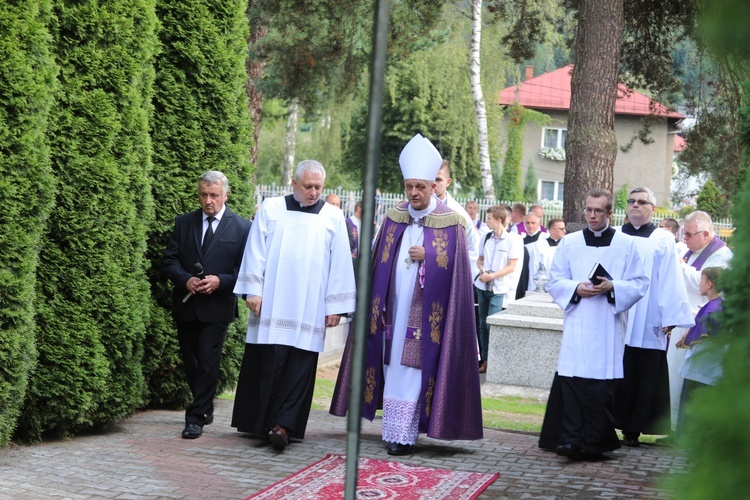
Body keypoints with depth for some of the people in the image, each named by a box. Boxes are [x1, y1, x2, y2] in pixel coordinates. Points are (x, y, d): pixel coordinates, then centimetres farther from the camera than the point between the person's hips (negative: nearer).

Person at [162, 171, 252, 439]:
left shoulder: (242, 227, 0)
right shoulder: (184, 223, 9)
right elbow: (169, 260, 7)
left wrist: (220, 281, -16)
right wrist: (185, 280, -11)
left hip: (217, 306, -4)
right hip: (185, 305, 4)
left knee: (208, 363, -8)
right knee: (190, 361, 12)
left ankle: (196, 417, -2)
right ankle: (205, 409, 28)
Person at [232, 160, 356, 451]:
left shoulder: (333, 217, 8)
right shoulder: (271, 209, 7)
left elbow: (340, 264, 6)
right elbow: (256, 252, 5)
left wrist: (335, 306, 2)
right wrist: (253, 290, -3)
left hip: (310, 308, 1)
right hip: (272, 304, 0)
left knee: (300, 366, -5)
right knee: (269, 363, -1)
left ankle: (283, 424, -5)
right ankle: (262, 423, 8)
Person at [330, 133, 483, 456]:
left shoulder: (449, 222, -4)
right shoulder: (394, 218, 7)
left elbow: (455, 267, -4)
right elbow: (379, 263, 10)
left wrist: (428, 256, -18)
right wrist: (376, 305, 5)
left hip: (425, 312, -4)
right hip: (394, 307, 4)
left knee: (414, 368, -5)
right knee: (393, 365, 7)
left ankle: (404, 434, -1)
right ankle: (395, 430, 16)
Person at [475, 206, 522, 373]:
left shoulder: (512, 240, -7)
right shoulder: (486, 238, 7)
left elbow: (511, 267, -9)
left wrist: (492, 275, -18)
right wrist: (482, 270, -7)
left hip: (498, 288, -5)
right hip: (482, 286, 5)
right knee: (483, 324, 8)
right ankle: (484, 359, 15)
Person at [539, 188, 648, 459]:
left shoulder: (626, 244, 7)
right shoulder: (569, 243, 10)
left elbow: (640, 284, 5)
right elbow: (555, 281, 9)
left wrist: (613, 287, -13)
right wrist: (576, 289, -10)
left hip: (609, 327, -1)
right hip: (576, 325, 1)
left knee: (603, 384, -3)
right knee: (572, 381, -7)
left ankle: (597, 441, 3)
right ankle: (570, 439, -5)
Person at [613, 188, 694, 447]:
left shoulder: (663, 240, 7)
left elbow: (670, 281, 0)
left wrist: (669, 317, -8)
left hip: (647, 323, -1)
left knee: (644, 377, -1)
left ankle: (633, 429, 4)